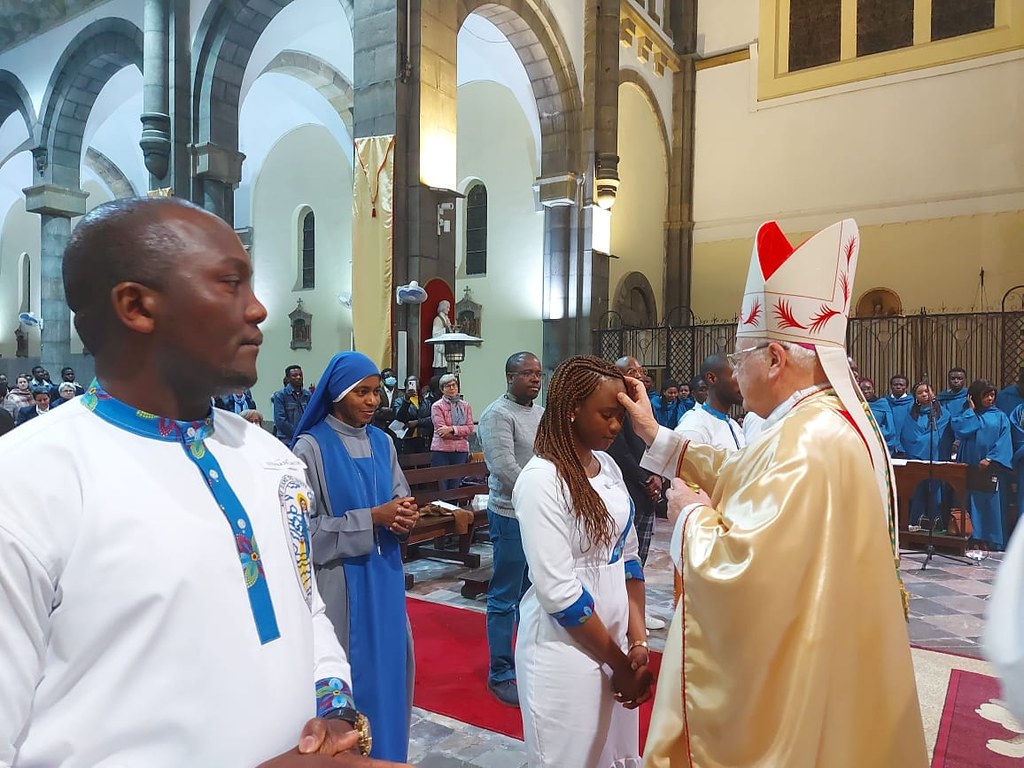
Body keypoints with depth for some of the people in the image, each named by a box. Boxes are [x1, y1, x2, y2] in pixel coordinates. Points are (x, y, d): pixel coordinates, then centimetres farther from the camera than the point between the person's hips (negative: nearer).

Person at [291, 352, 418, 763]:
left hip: (385, 575, 6)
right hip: (341, 580, -6)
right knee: (348, 670, 6)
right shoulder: (311, 448, -13)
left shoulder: (382, 442, 5)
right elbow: (307, 529, -17)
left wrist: (404, 516, -11)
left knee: (388, 662, 16)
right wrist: (373, 518, -21)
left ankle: (386, 752, 36)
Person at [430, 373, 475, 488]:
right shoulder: (437, 406, -1)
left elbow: (470, 428, 0)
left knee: (455, 487, 9)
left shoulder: (465, 406, 10)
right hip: (441, 450, -3)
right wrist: (461, 432, -8)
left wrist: (452, 429, -14)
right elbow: (441, 430, -11)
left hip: (461, 451, 3)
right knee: (440, 488, -1)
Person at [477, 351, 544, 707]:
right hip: (512, 516, -8)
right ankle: (500, 674, 16)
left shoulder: (542, 414, 11)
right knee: (504, 599, 3)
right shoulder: (498, 414, -13)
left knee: (531, 594, 19)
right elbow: (505, 469, -20)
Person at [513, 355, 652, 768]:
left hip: (613, 638, 7)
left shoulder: (608, 467, 3)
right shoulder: (541, 479, -20)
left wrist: (637, 643, -2)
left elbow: (627, 557, 7)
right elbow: (558, 592, -20)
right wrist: (618, 660, -11)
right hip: (566, 646, -6)